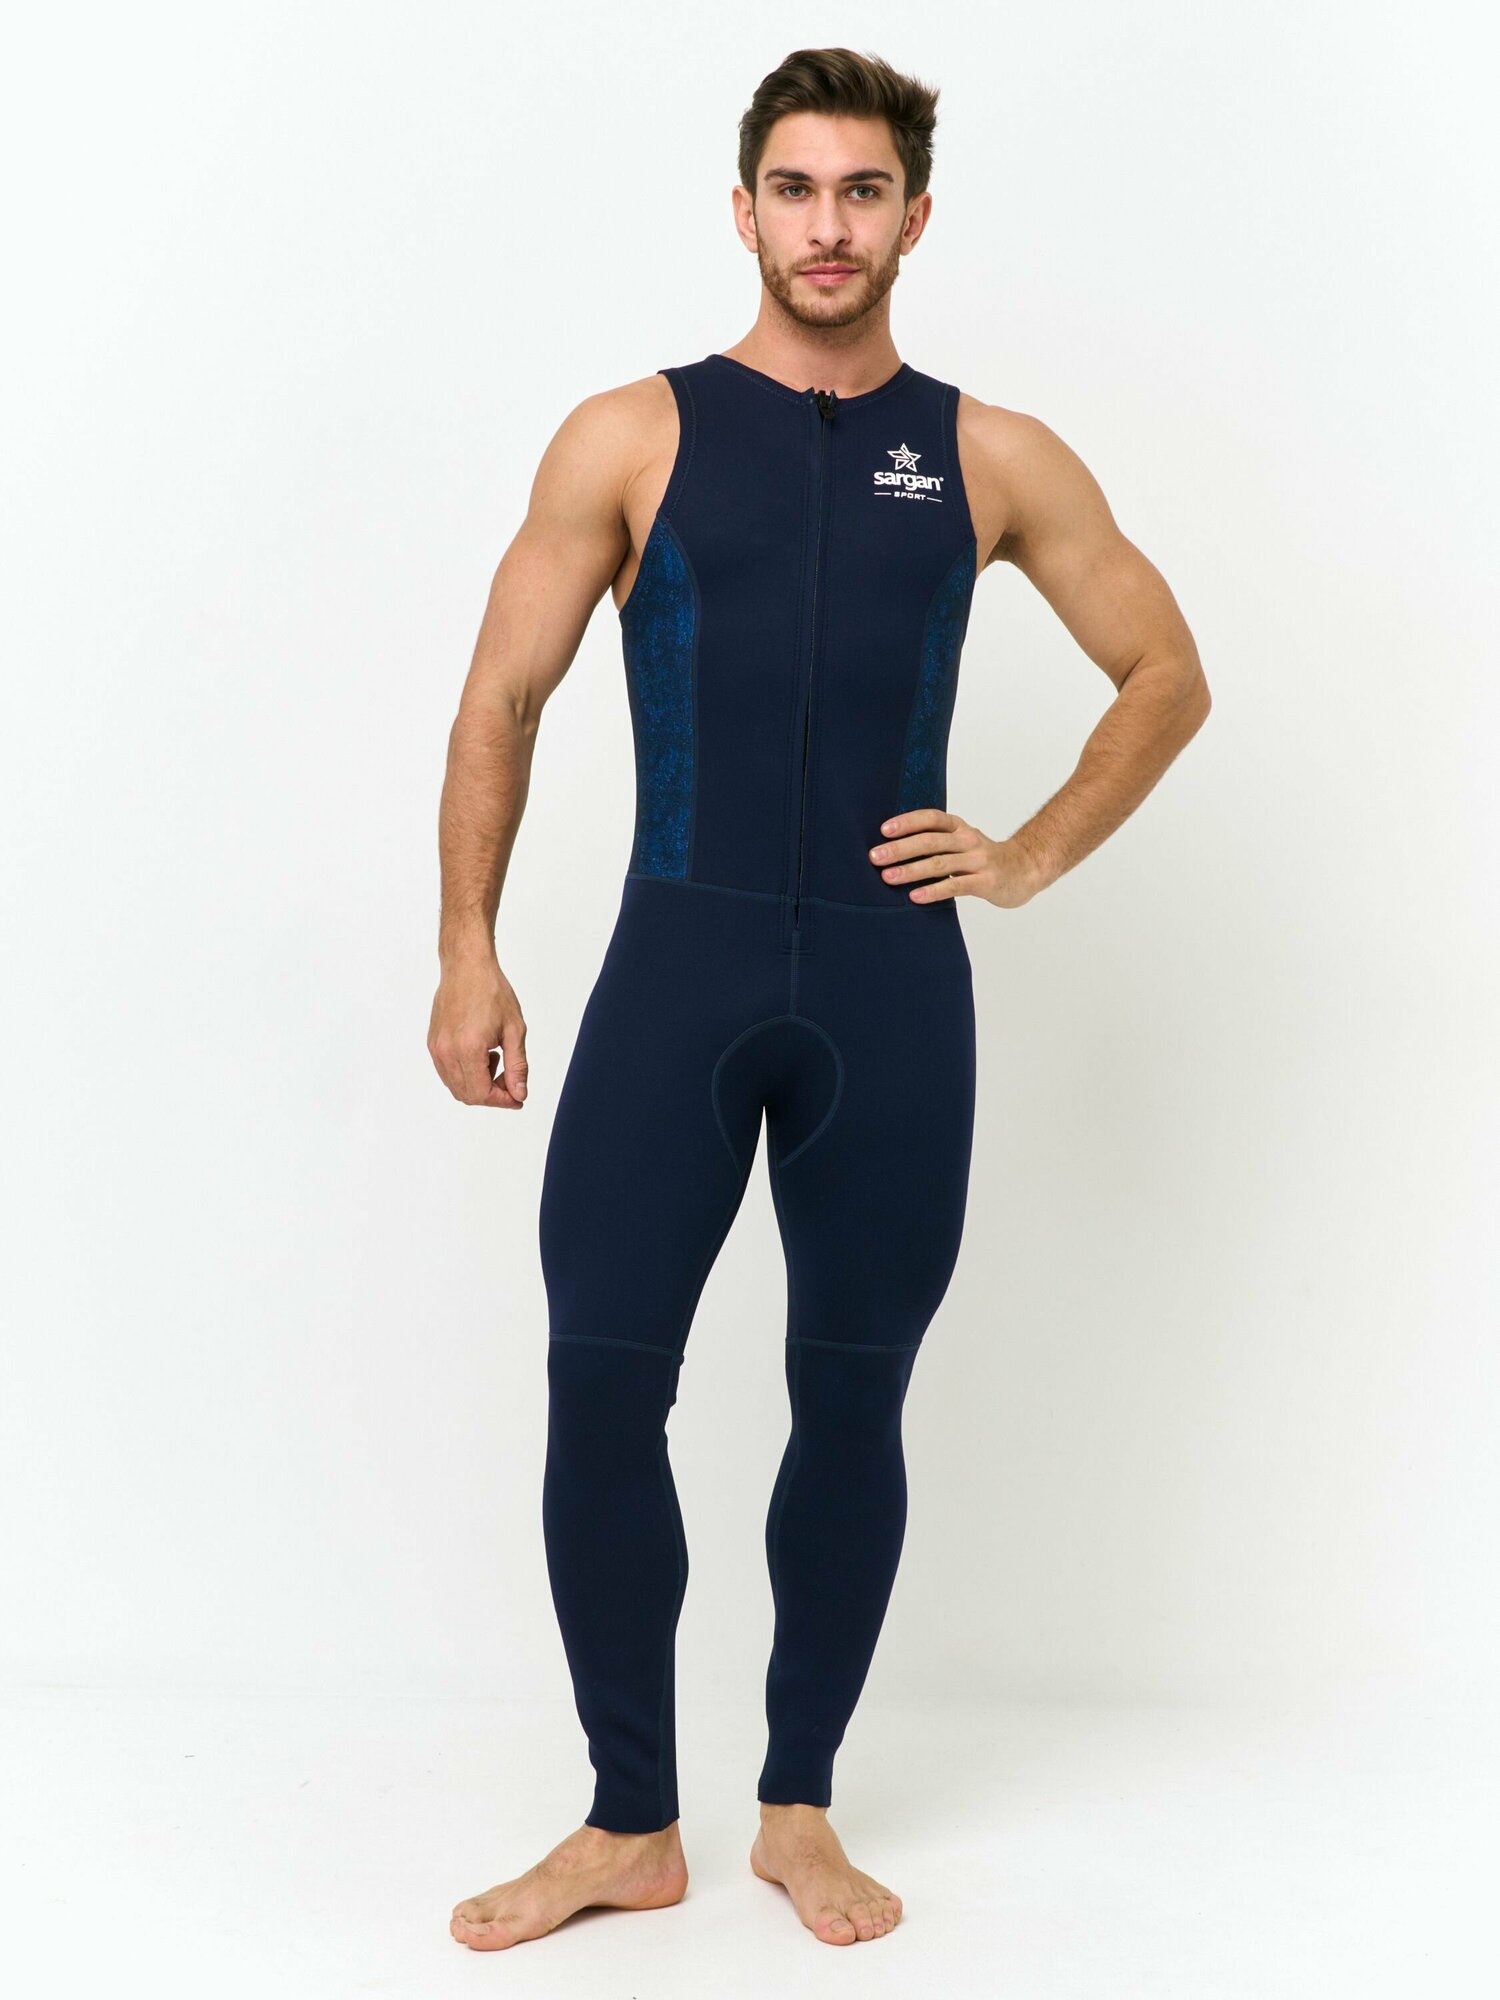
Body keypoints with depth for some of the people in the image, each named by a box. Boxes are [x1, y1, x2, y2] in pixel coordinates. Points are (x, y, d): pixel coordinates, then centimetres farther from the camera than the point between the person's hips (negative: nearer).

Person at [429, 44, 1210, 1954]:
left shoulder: (993, 460, 8)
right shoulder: (633, 437, 4)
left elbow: (1166, 674, 17)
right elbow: (500, 701, 5)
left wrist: (1034, 857, 6)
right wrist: (468, 954, -2)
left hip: (891, 987, 1)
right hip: (678, 961, -1)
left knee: (851, 1400, 7)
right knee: (600, 1389, -4)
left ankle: (799, 1809, 24)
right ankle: (630, 1829, 13)